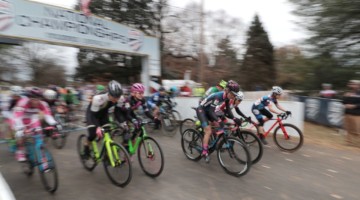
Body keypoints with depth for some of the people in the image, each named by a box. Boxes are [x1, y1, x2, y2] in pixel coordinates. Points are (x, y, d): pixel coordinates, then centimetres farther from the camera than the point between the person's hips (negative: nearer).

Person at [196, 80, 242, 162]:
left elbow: (228, 110, -3)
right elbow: (211, 111, -35)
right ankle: (204, 152, -8)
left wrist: (235, 119, -18)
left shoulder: (227, 97, -8)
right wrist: (220, 121, -46)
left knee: (217, 126, -1)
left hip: (208, 110, 8)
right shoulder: (218, 96, -32)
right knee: (208, 131, -15)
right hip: (201, 110, -8)